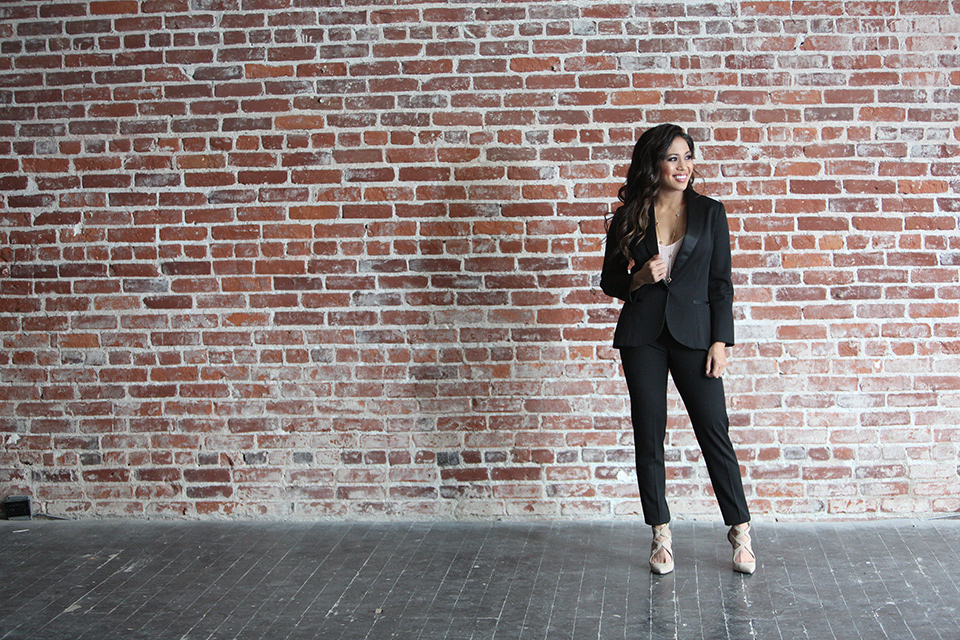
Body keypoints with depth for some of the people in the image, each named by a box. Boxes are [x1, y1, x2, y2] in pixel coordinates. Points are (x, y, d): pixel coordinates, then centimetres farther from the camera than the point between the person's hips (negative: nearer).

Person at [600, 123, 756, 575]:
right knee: (648, 437, 4)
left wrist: (720, 342, -3)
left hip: (693, 332, -1)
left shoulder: (709, 212, 4)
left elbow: (721, 283, 4)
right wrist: (639, 279, -10)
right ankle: (661, 536, 16)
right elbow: (609, 281, 12)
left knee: (714, 432, -1)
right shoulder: (628, 219, 4)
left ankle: (741, 531, 13)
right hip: (642, 335, 1)